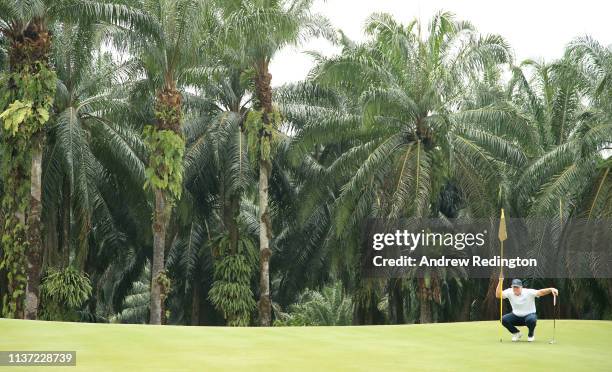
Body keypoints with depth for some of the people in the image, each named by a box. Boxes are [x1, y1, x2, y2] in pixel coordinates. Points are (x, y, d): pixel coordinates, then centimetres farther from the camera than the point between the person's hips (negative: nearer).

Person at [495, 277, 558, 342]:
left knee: (531, 320, -39)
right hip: (516, 316, 3)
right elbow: (498, 295, -23)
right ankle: (516, 333, 5)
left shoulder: (528, 292, -20)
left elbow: (540, 292, -33)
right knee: (504, 319, -24)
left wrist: (550, 289, -53)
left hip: (529, 315, -3)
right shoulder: (509, 292, -10)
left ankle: (531, 334, -3)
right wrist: (500, 282, -34)